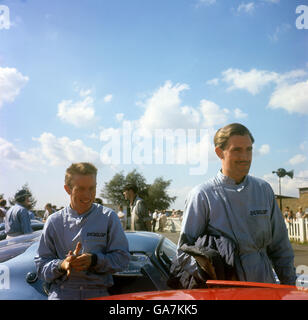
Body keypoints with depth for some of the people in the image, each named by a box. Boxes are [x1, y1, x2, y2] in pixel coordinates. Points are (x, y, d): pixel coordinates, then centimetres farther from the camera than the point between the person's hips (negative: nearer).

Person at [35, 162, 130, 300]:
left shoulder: (109, 217, 5)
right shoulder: (54, 221, 8)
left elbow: (122, 258, 4)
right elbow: (41, 265, 9)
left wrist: (94, 260, -12)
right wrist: (61, 265, -11)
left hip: (98, 293, 0)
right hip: (61, 293, 1)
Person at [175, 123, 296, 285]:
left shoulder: (264, 190, 8)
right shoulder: (201, 195, -6)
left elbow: (280, 246, 14)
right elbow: (184, 250, -8)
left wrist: (290, 284, 11)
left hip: (264, 284, 2)